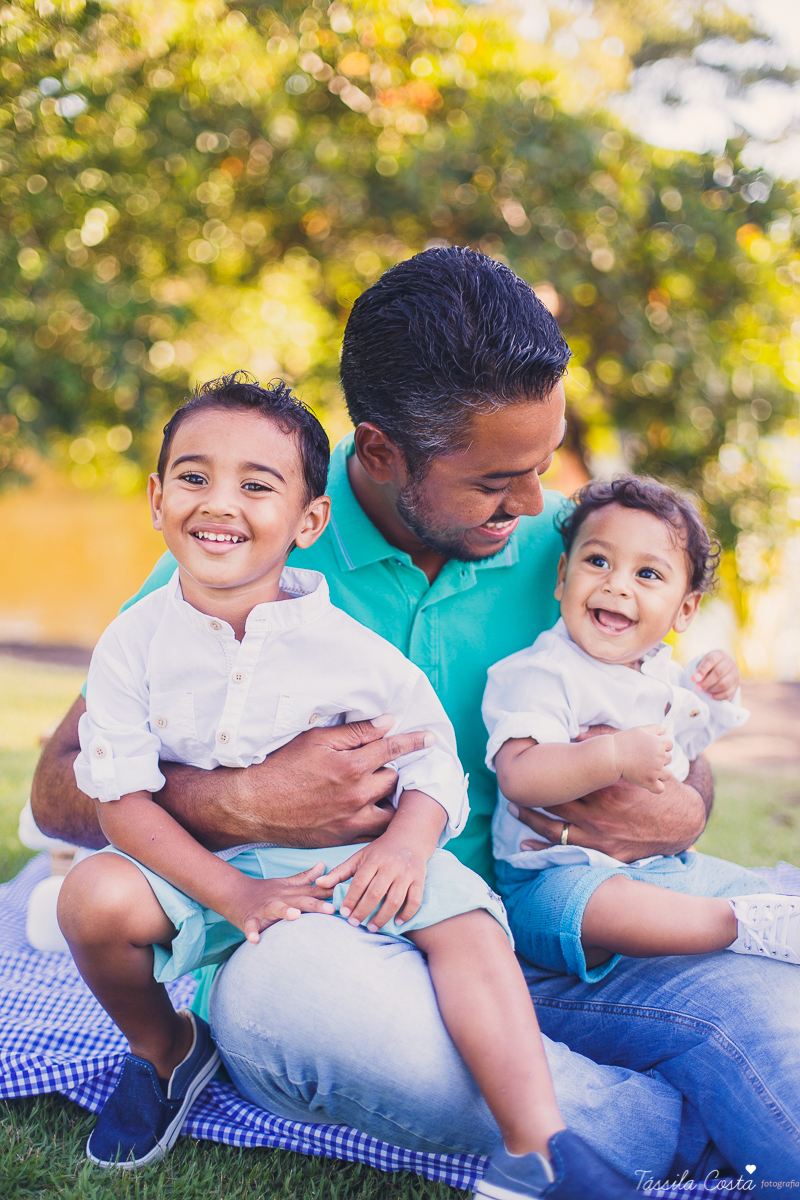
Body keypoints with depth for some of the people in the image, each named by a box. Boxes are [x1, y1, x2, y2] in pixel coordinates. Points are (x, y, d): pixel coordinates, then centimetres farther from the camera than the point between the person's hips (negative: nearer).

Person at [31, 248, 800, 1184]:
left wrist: (679, 813, -11)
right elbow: (59, 788, -5)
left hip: (521, 948, 1)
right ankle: (680, 1132, -22)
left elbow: (682, 757, 14)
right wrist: (246, 806, -23)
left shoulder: (561, 549, 3)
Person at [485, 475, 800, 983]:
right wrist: (617, 757, -37)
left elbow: (688, 742, 30)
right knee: (583, 908, -40)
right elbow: (518, 775, -29)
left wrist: (717, 694, 11)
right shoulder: (540, 674, -15)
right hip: (562, 874, -8)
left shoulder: (663, 672, 11)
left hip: (665, 865, 8)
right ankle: (742, 926, -33)